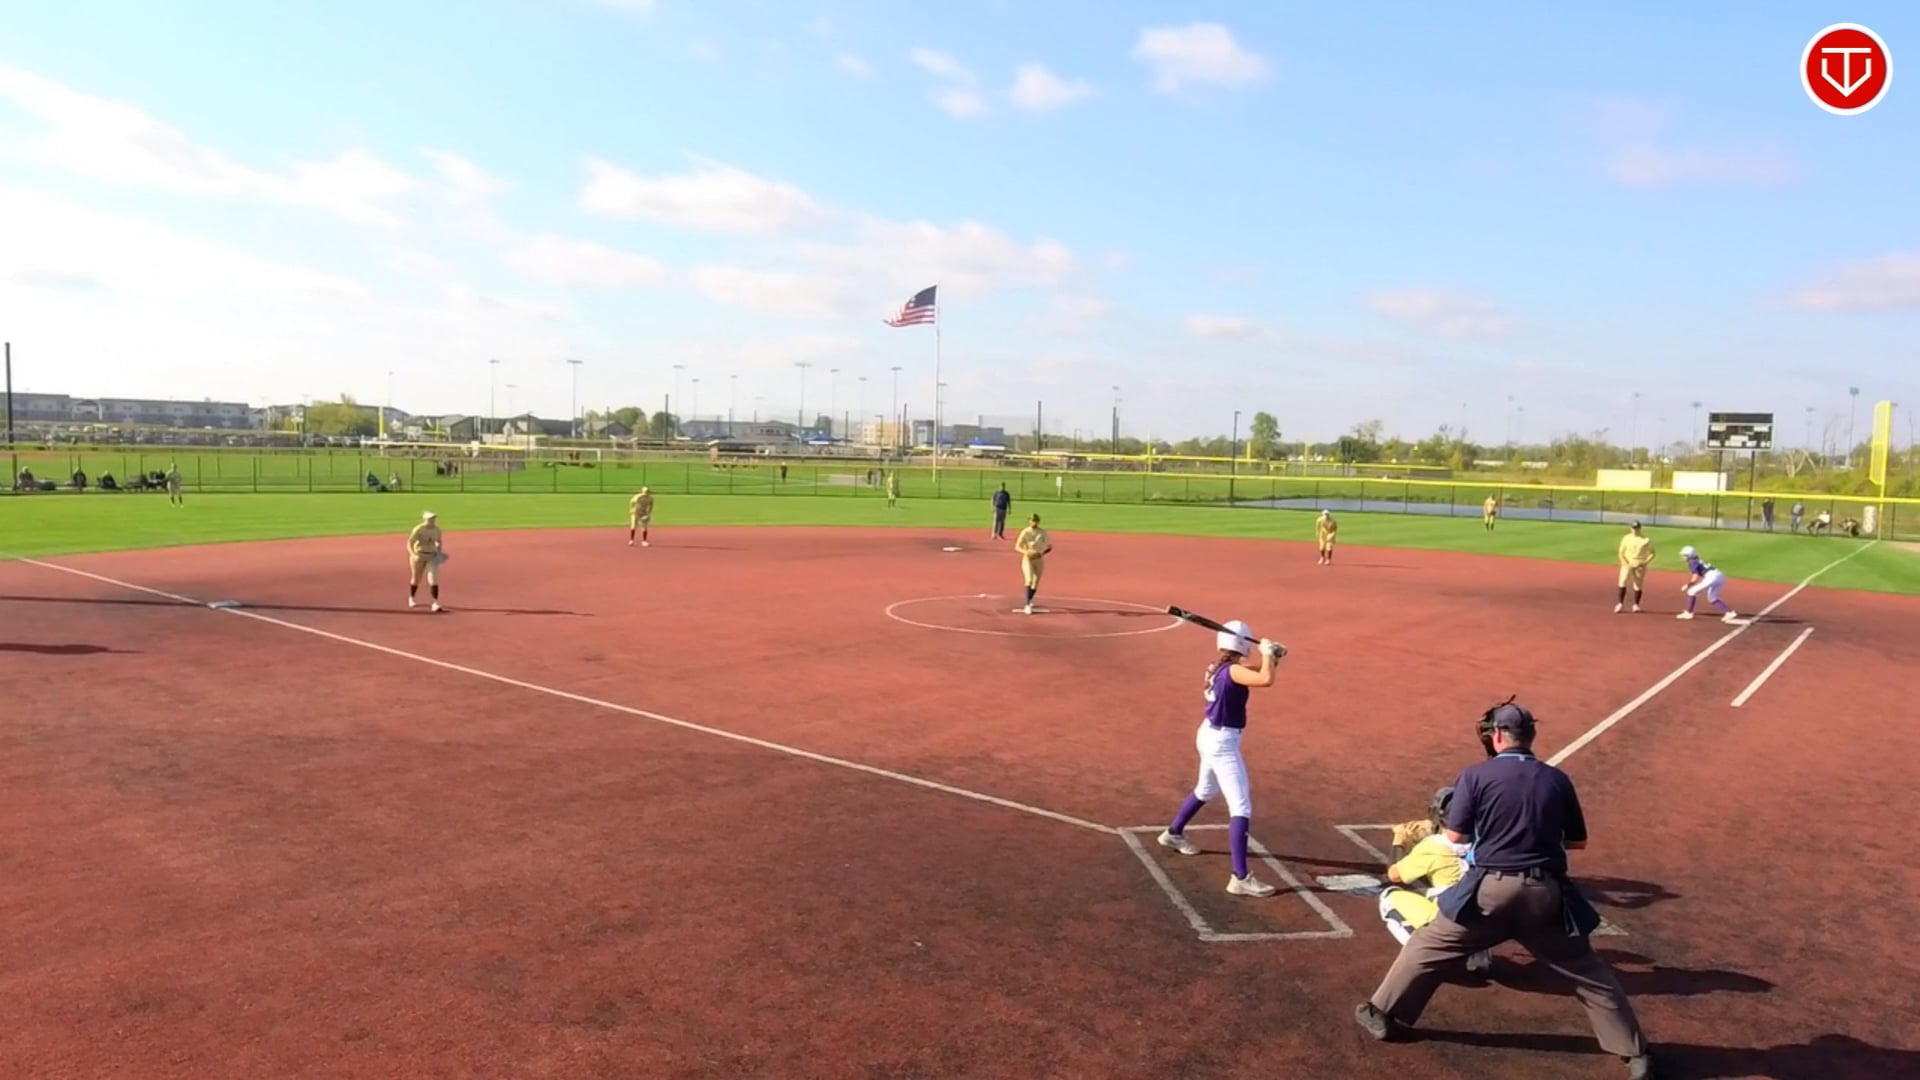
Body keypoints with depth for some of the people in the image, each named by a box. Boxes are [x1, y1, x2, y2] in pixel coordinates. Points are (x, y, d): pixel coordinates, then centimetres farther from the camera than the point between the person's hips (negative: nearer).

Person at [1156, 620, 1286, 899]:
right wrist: (1267, 653, -19)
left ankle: (1173, 834, 53)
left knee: (1206, 791, 33)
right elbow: (1266, 680, -36)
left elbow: (1255, 670, 19)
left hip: (1211, 736, 10)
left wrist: (1271, 655, 1)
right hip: (1222, 742, -10)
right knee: (1241, 807, -12)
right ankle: (1240, 878, -17)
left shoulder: (1219, 666, 4)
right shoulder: (1232, 671, -22)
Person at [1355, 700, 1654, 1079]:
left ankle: (1384, 1015, 19)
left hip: (1490, 889, -2)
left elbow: (1456, 835, -2)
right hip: (1546, 893, 3)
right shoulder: (1557, 779, 6)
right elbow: (1578, 841, 13)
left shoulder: (1476, 775, -4)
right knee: (1588, 971, 18)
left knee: (1427, 946, 13)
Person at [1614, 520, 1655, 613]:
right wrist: (1626, 563, -11)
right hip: (1627, 564, 1)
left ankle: (1636, 605, 18)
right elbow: (1621, 553, 4)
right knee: (1622, 582, -13)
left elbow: (1652, 553, 0)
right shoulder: (1626, 538, 1)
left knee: (1638, 585, 5)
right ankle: (1620, 603, -5)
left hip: (1639, 565, 0)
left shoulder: (1647, 540, -4)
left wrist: (1644, 563, -13)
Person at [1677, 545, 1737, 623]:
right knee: (1712, 599, 21)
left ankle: (1688, 613, 9)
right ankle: (1730, 612, 7)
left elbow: (1696, 578, -8)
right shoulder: (1700, 561, 28)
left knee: (1691, 592, 5)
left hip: (1711, 577, -9)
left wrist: (1687, 586, 3)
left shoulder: (1692, 562, 2)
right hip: (1720, 576, 9)